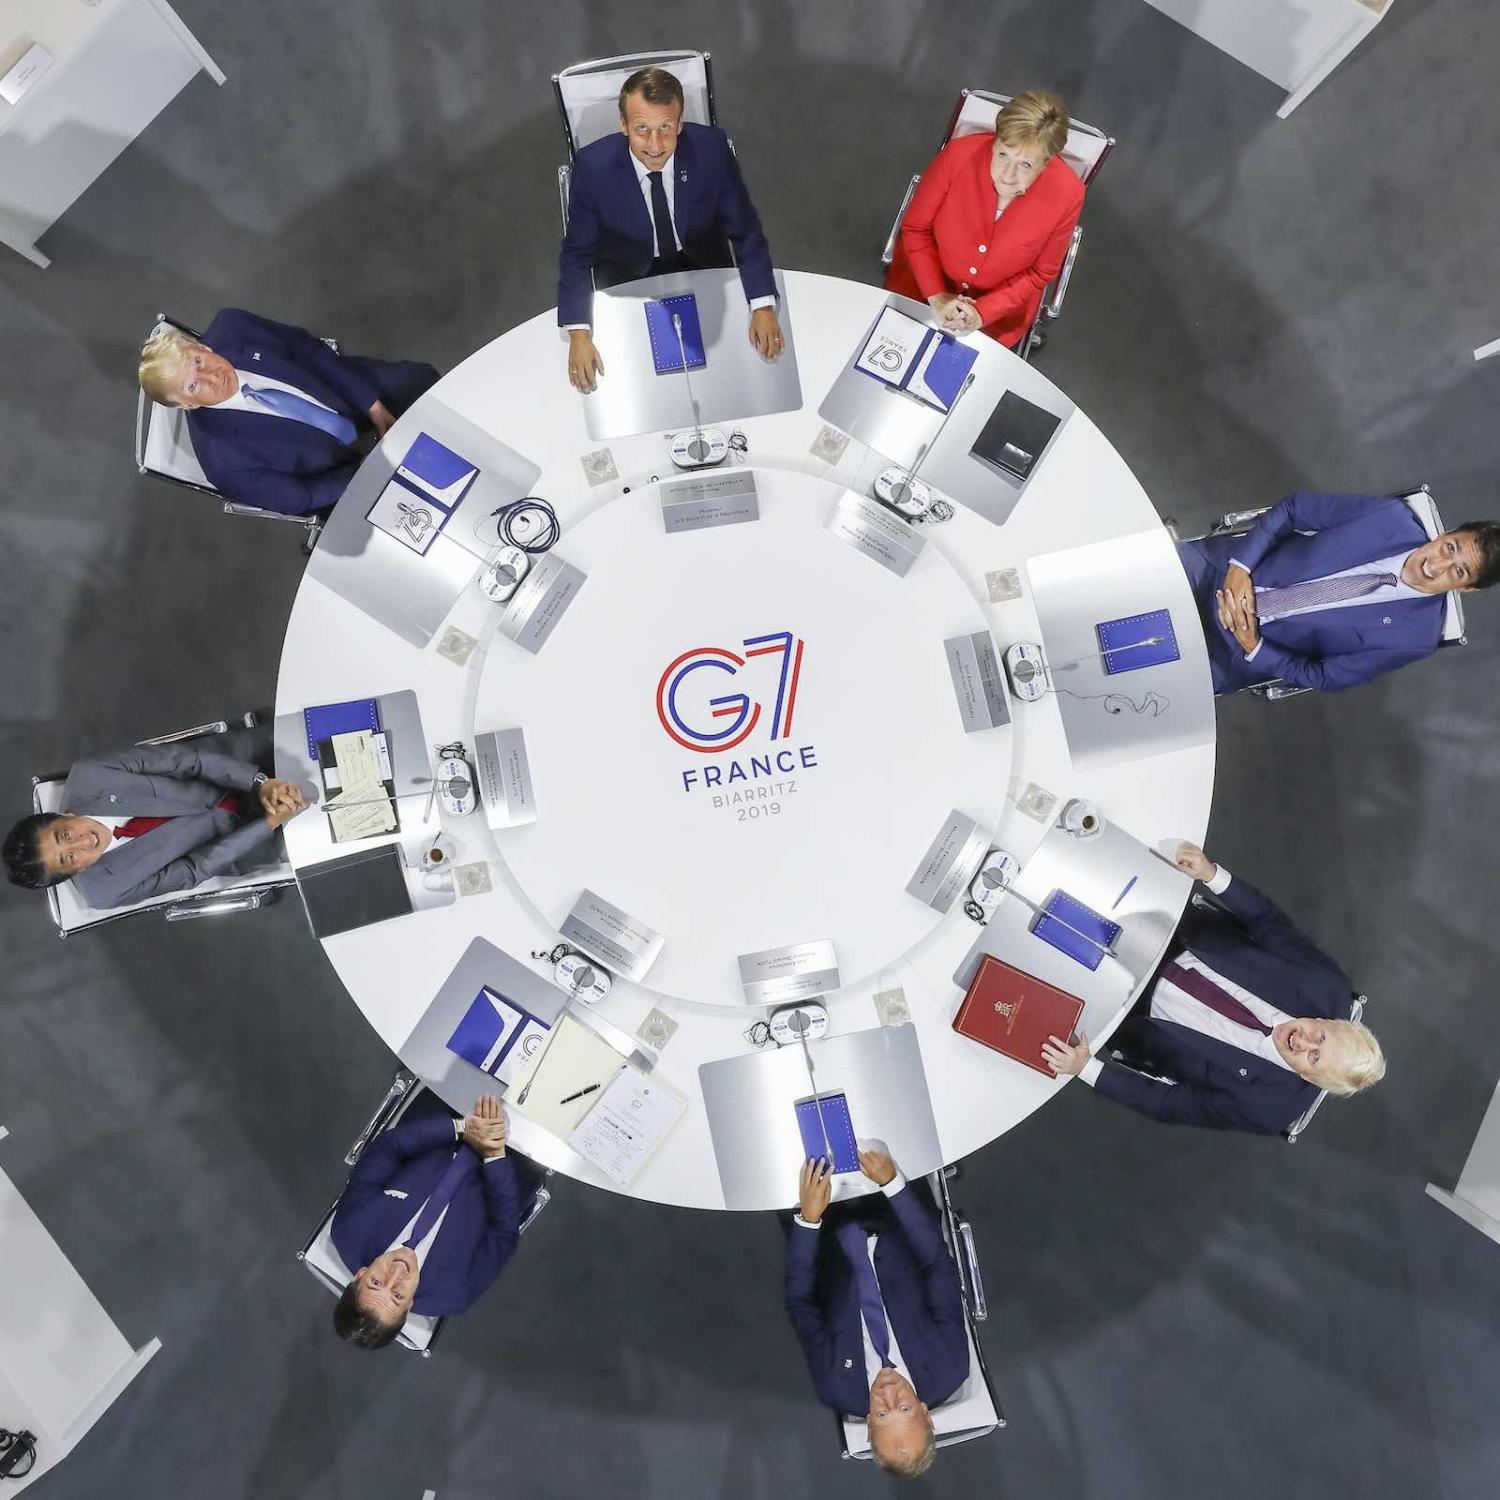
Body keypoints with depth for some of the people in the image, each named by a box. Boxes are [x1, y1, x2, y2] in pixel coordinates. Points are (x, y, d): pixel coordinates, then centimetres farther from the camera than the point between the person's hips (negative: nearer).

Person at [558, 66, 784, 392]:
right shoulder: (593, 166, -27)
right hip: (628, 278, -1)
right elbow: (577, 254, -16)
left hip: (703, 266, 1)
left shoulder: (712, 148, -25)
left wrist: (763, 307, -25)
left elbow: (745, 230, -13)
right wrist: (578, 335, -28)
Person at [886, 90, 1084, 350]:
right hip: (926, 279, 1)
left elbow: (1040, 272, -11)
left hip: (1001, 302, 0)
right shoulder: (959, 155, -29)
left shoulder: (1067, 194, -26)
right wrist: (936, 297, -19)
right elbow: (915, 228, -13)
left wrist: (983, 312, -22)